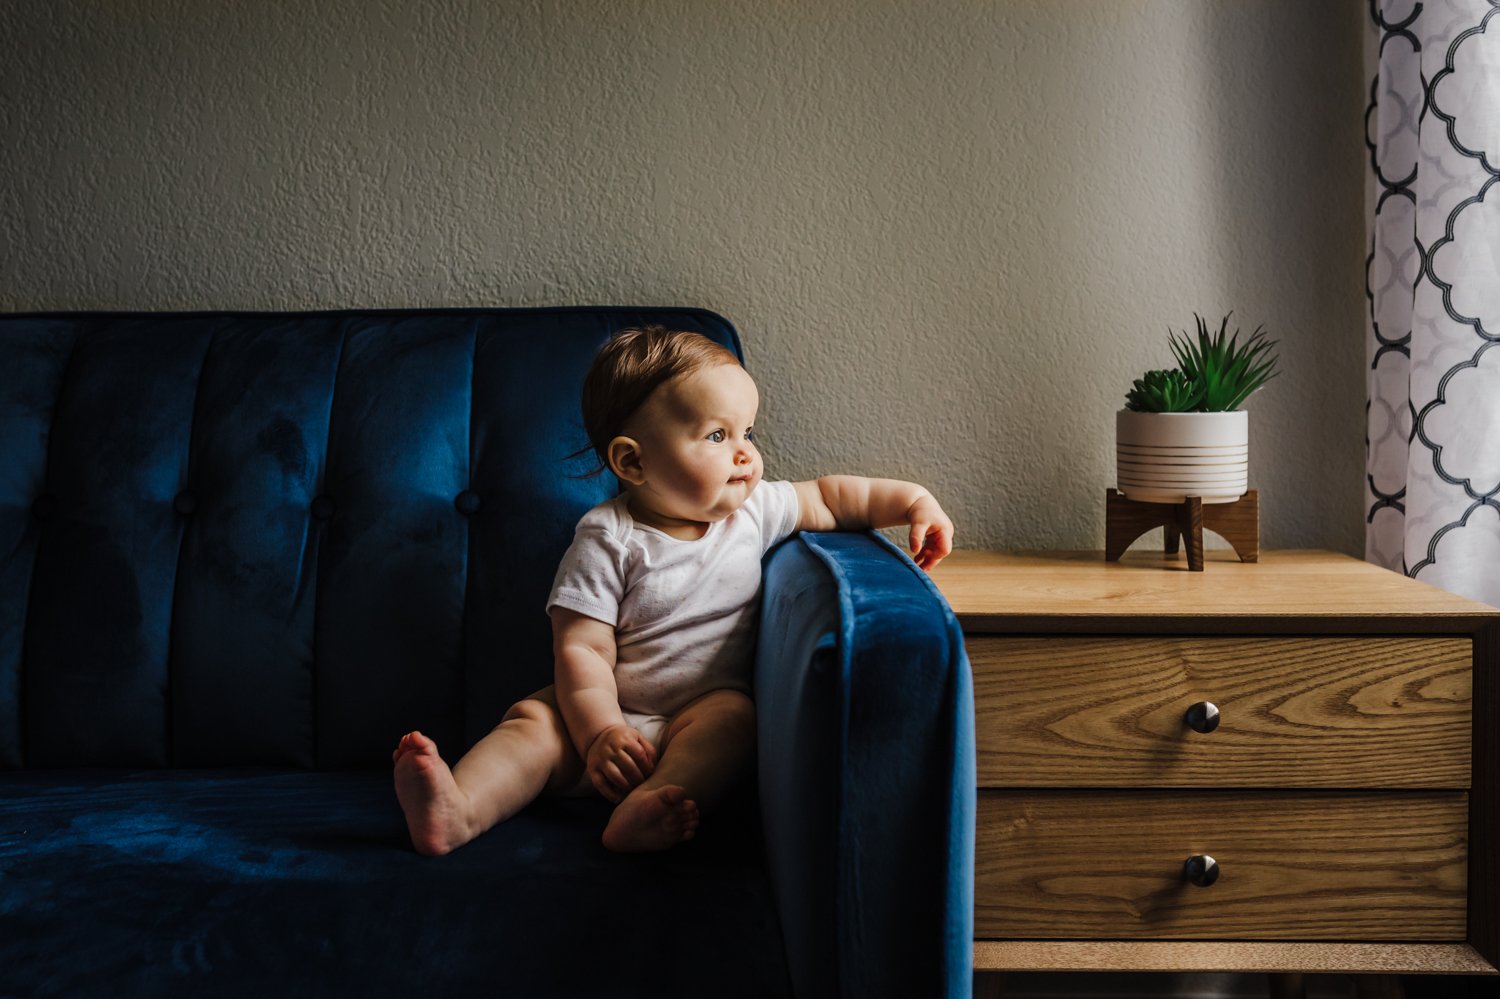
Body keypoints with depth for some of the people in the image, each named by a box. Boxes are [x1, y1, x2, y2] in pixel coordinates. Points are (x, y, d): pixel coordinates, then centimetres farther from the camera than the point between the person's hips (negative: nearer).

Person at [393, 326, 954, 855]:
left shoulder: (754, 510, 3)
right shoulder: (608, 540, -9)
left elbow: (827, 498, 17)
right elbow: (581, 648, -13)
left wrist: (912, 501, 5)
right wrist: (600, 732, -25)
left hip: (702, 713, 1)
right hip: (613, 715, -1)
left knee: (733, 718, -30)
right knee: (534, 719, -23)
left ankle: (643, 812, -51)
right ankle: (458, 814, -41)